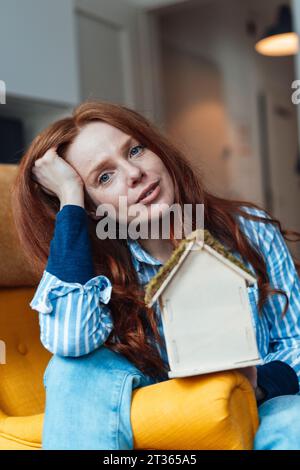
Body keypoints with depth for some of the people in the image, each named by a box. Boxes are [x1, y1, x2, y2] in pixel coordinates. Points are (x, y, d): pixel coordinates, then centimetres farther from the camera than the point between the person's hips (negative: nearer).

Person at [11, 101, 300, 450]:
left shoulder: (250, 231, -4)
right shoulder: (98, 268, -6)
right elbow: (69, 340, -30)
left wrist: (258, 384, -21)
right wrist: (70, 198, -21)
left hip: (263, 420, 0)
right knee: (85, 364, -24)